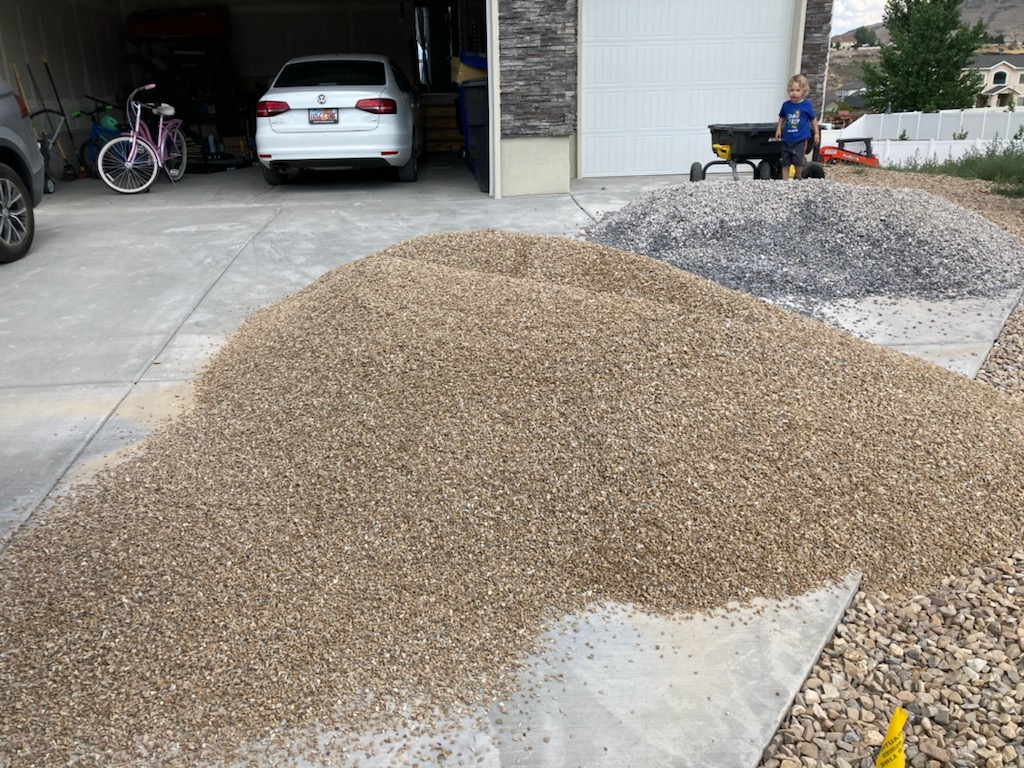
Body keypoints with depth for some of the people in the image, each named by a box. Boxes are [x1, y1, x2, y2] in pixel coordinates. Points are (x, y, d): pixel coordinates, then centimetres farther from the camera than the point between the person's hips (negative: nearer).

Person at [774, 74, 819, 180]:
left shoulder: (807, 105, -4)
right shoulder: (786, 105, 3)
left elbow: (813, 119, 6)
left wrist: (816, 133, 8)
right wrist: (778, 129, 6)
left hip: (801, 139, -3)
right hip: (787, 139, 3)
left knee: (798, 161, -10)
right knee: (785, 162, 5)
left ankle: (798, 178, 14)